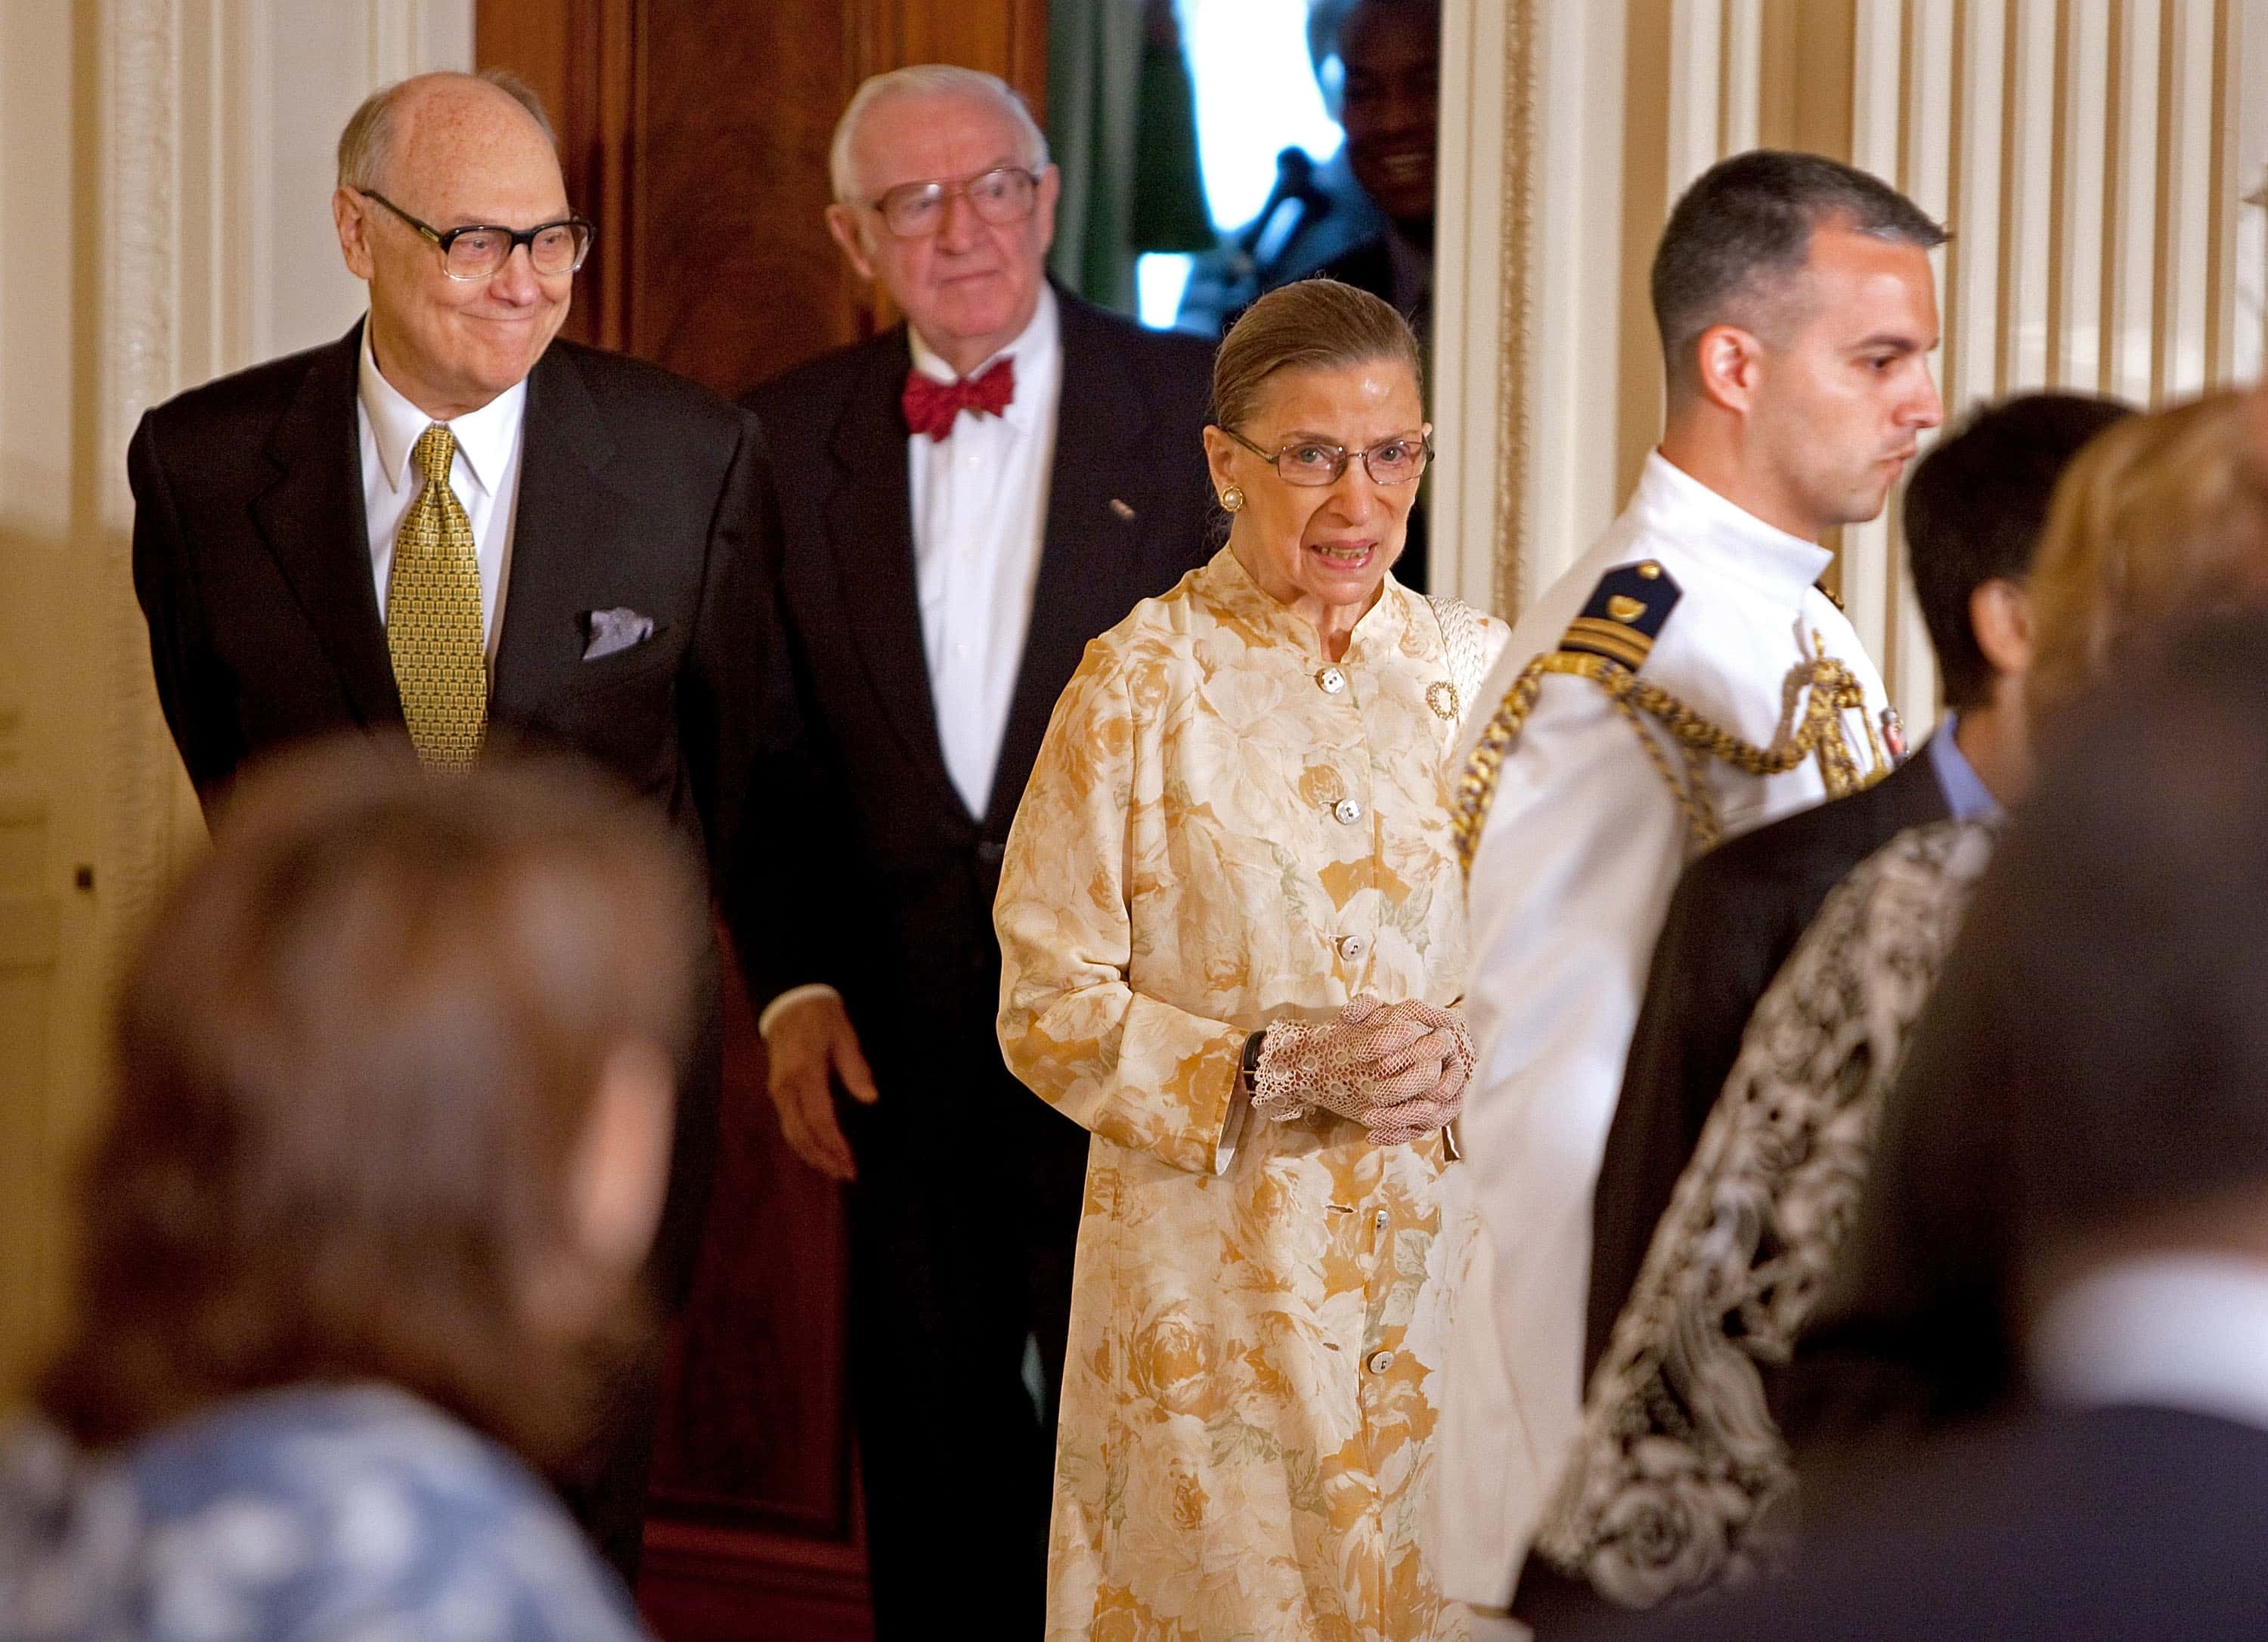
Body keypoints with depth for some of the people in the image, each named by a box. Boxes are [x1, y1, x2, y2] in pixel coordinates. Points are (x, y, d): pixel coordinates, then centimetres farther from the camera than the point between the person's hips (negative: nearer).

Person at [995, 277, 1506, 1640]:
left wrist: (1468, 1056, -10)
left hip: (1443, 1250, 3)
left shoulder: (1479, 669, 6)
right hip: (1216, 1264, -3)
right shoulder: (1142, 685, -6)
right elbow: (1049, 1009, -6)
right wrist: (1273, 1070, -18)